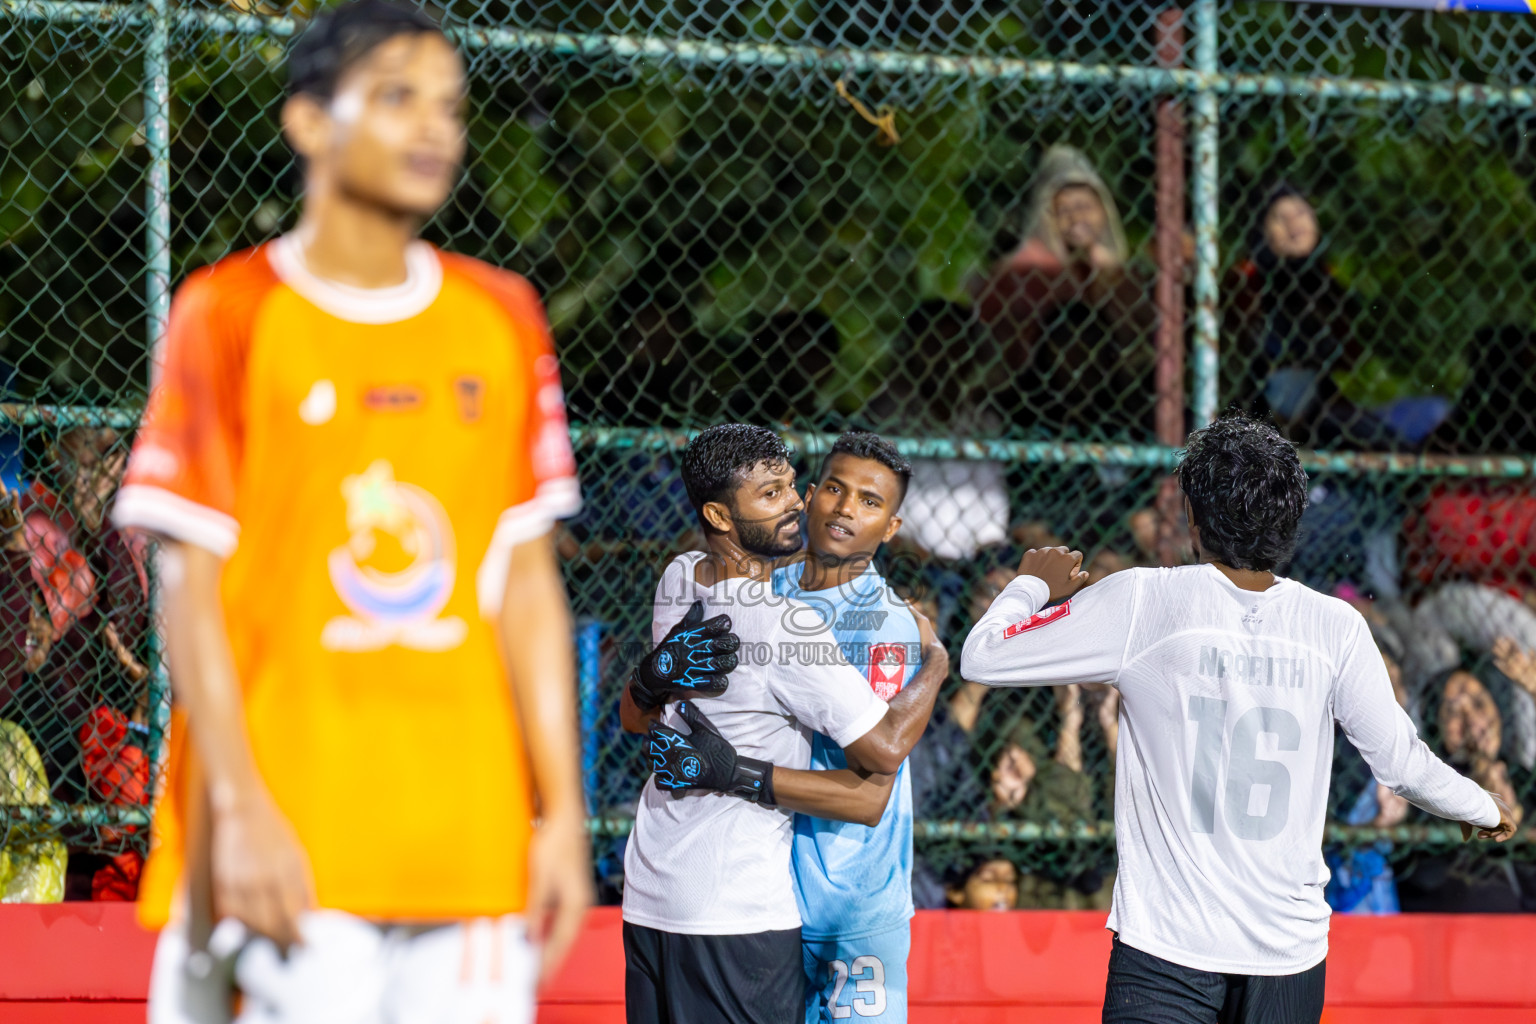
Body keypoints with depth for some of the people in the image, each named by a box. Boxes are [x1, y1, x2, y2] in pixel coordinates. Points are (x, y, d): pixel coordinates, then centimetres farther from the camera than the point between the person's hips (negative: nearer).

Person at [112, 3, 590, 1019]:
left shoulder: (503, 318, 13)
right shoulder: (232, 315, 0)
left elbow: (528, 586, 14)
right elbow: (193, 591, -4)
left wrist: (562, 810, 8)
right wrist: (239, 810, -13)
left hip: (473, 843, 4)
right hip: (290, 850, -4)